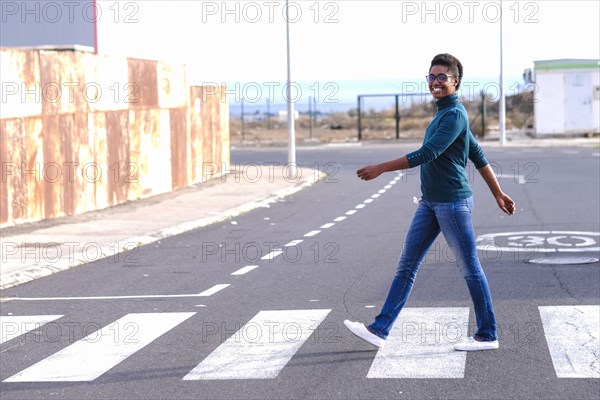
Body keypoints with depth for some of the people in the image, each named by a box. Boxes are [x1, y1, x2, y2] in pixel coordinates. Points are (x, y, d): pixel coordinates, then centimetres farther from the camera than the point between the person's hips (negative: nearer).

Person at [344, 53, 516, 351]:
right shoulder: (443, 114, 15)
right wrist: (498, 194, 23)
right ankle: (379, 330, 6)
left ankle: (487, 335, 12)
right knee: (406, 265, 5)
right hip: (430, 203, 10)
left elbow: (427, 154, -24)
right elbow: (478, 156, 20)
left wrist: (380, 169, -22)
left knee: (470, 269, 1)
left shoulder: (455, 115, -15)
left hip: (453, 203, -10)